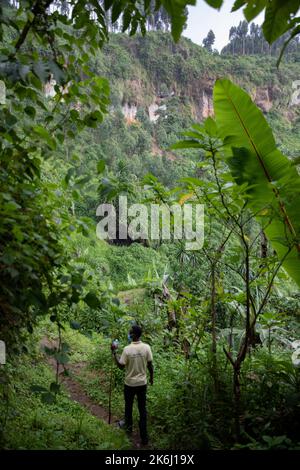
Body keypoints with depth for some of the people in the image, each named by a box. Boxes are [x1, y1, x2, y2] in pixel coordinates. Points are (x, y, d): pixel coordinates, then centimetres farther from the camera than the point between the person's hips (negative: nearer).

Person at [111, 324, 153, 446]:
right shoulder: (146, 347, -13)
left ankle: (129, 427, 41)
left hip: (130, 383, -2)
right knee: (142, 409, 11)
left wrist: (114, 352, -5)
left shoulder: (127, 349, -21)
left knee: (128, 406, 22)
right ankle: (144, 436, 14)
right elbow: (150, 365, -4)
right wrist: (151, 377, 13)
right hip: (142, 383, 2)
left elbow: (121, 366, -10)